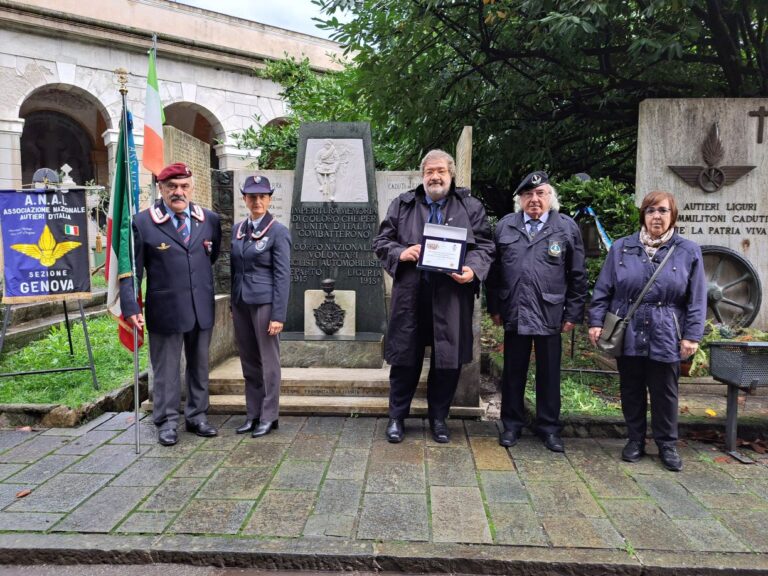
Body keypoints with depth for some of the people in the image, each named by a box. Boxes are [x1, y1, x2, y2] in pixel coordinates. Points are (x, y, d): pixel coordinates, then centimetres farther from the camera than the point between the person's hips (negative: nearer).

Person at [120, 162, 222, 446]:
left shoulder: (210, 219, 3)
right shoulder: (143, 222, -6)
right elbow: (131, 270, -6)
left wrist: (204, 286, 10)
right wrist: (131, 308, -12)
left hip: (202, 309, 4)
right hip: (165, 310, -3)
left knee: (199, 366, 15)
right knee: (166, 369, 7)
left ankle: (196, 416, 30)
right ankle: (167, 422, 22)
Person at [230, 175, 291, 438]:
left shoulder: (278, 231, -7)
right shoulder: (237, 229, 10)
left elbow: (282, 276, -11)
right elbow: (234, 269, 15)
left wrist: (278, 315, -15)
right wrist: (233, 305, 13)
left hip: (264, 302, -6)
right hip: (241, 302, 6)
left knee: (268, 360, 4)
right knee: (249, 361, 12)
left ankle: (269, 416, 15)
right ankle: (252, 414, 23)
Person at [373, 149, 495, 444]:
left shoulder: (471, 207, 9)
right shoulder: (402, 204, 11)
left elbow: (484, 246, 4)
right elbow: (381, 241, 10)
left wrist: (473, 270, -15)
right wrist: (400, 253, -11)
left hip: (452, 296, 0)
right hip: (411, 295, 0)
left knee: (448, 360, 7)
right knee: (405, 358, 7)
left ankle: (438, 418, 26)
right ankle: (397, 417, 23)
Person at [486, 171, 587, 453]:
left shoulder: (567, 227, 2)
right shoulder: (505, 226, 7)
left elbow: (577, 276, 2)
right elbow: (494, 270, 8)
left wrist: (573, 313, -1)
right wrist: (494, 307, 4)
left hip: (550, 314, -1)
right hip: (514, 313, 1)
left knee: (549, 374, 10)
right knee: (513, 372, 11)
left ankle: (549, 427, 24)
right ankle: (511, 424, 25)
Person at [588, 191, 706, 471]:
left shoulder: (688, 251, 1)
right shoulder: (621, 248, 3)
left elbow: (696, 299, 0)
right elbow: (603, 289, 4)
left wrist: (692, 335, -5)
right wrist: (596, 321, -3)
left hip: (665, 337, -1)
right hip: (627, 333, 1)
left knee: (664, 393, 9)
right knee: (631, 391, 11)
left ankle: (667, 445, 25)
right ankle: (635, 440, 27)